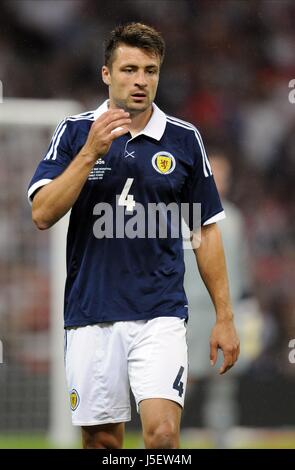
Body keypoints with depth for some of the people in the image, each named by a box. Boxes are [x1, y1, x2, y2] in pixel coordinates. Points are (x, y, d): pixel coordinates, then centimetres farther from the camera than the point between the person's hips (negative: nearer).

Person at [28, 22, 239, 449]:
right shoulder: (75, 133, 2)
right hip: (91, 315, 1)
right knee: (102, 439, 7)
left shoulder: (184, 139, 3)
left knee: (163, 433, -17)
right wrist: (91, 152, -18)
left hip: (160, 316, -1)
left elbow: (208, 230, 9)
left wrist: (224, 317, 5)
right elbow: (42, 214, -8)